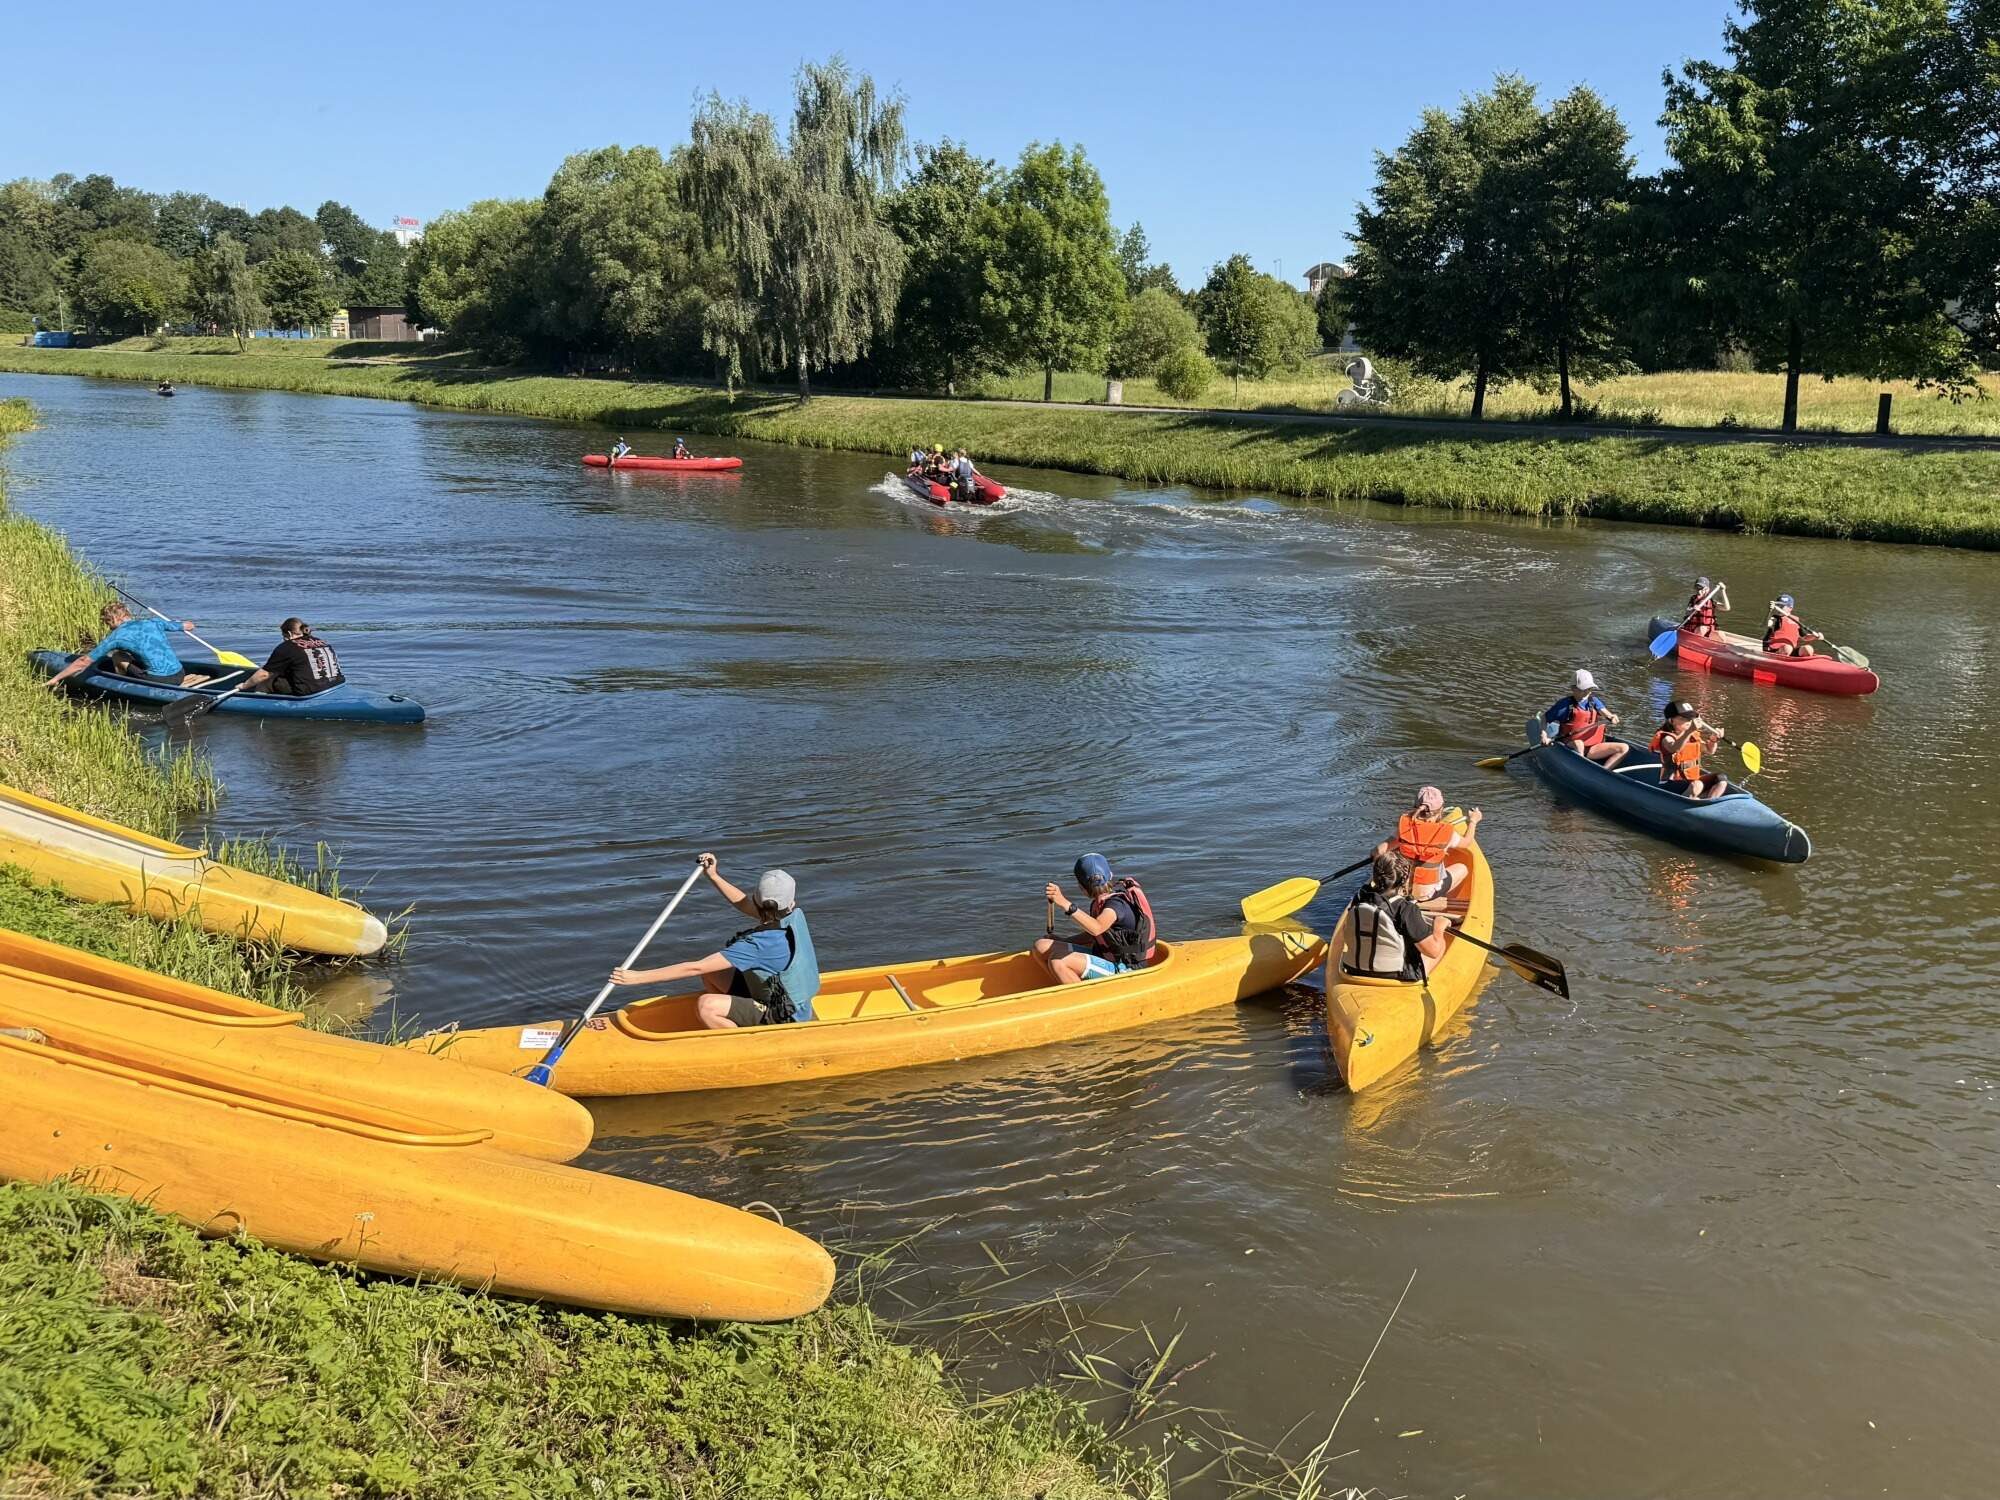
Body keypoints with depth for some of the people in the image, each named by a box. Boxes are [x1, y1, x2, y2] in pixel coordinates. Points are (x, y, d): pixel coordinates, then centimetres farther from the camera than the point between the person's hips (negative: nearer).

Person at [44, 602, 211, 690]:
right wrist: (188, 625, 59)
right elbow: (187, 625, 33)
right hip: (180, 673, 7)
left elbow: (84, 662, 5)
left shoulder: (117, 636, 1)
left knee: (117, 657, 13)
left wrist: (56, 678, 15)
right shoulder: (154, 623, 14)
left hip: (160, 680, -6)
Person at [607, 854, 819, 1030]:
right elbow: (745, 904, 13)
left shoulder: (758, 944, -30)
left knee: (706, 1006, -25)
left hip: (784, 1022, -9)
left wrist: (638, 977, -25)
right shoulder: (794, 915, -8)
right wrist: (713, 876, 12)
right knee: (710, 973, 8)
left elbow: (694, 968, -29)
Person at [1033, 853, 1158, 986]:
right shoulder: (1103, 898, 5)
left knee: (1058, 962, -29)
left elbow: (1096, 929, -45)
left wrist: (1064, 904, -49)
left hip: (1123, 969, -10)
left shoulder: (1117, 903, -24)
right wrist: (1061, 942, 12)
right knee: (1040, 946, 1)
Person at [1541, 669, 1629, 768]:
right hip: (1570, 747, -5)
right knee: (1578, 744, -40)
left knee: (1624, 748, -9)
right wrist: (1544, 735, -18)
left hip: (1591, 748, 5)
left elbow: (1606, 713, -4)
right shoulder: (1566, 704, -6)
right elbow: (1545, 718, -2)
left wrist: (1612, 718, -29)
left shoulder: (1594, 701, 9)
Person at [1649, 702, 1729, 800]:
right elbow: (1675, 749, -39)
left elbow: (1709, 749, 23)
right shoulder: (1667, 738, -14)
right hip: (1672, 784, -8)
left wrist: (1713, 740, -1)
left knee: (1722, 780, -6)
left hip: (1692, 780, 8)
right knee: (1697, 785, -35)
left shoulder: (1693, 735, 10)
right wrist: (1689, 731, -52)